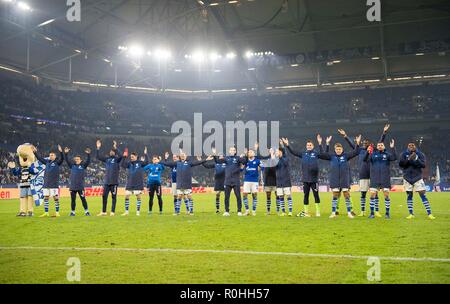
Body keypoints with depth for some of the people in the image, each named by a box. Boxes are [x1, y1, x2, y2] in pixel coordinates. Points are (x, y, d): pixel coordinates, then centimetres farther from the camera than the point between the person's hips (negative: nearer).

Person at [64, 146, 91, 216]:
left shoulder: (83, 165, 4)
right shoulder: (72, 165, 9)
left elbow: (88, 161, -8)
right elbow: (67, 160, 2)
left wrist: (88, 154, -23)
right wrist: (66, 153, -12)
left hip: (81, 187, -2)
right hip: (72, 186, 2)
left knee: (83, 199, -1)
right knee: (73, 200, 7)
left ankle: (86, 211, 6)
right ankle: (72, 212, 17)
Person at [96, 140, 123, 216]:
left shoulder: (117, 159, -3)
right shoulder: (107, 159, 13)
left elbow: (120, 156, -23)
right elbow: (99, 157, 14)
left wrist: (115, 148, -26)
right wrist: (98, 148, 5)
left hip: (114, 182, -5)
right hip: (106, 181, 5)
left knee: (114, 197, 2)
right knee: (104, 196, 6)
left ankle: (113, 212, 8)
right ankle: (103, 212, 14)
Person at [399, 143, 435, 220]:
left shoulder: (420, 154, 0)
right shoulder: (404, 154, 2)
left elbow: (423, 165, -10)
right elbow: (401, 164, -10)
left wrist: (416, 159, -23)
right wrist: (409, 159, -22)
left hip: (417, 177, -1)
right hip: (407, 178, 1)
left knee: (423, 195, -5)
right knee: (409, 196, 5)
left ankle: (429, 214, -2)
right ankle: (411, 214, 13)